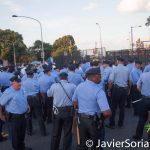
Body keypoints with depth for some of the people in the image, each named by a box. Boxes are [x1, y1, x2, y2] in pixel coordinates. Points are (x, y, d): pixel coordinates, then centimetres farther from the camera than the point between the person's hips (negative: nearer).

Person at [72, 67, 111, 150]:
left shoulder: (79, 86, -5)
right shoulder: (99, 91, -24)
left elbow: (75, 103, 8)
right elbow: (107, 113, -30)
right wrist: (102, 117, -9)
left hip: (81, 119, 5)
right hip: (94, 121, -5)